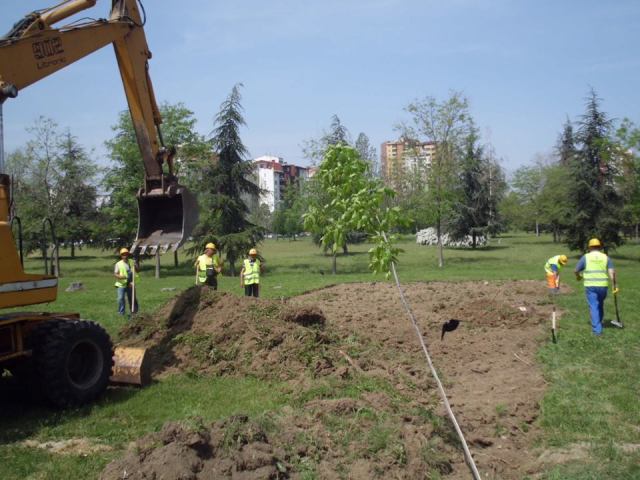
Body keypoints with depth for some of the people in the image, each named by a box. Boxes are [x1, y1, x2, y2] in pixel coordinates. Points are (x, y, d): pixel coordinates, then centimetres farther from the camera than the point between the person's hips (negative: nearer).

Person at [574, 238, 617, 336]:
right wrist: (614, 285, -3)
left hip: (590, 286, -2)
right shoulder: (605, 257, 5)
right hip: (603, 285, 2)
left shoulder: (585, 257, 0)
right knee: (600, 305, 23)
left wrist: (578, 277, 26)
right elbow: (612, 272, -6)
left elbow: (576, 270, 4)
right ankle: (598, 324, 37)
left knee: (594, 307, 0)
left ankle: (597, 330, -5)